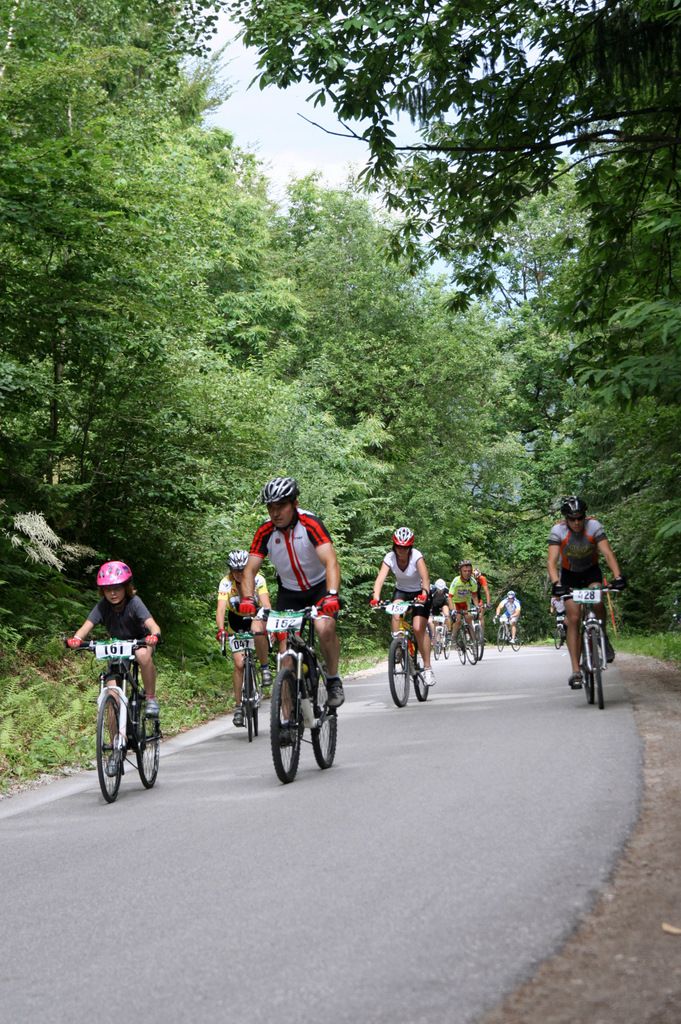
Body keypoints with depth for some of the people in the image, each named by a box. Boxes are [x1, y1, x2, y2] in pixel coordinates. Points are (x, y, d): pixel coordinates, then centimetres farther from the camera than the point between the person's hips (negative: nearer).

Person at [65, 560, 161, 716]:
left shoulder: (134, 602, -27)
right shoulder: (103, 605, -20)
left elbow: (151, 624, -40)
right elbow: (87, 625, -30)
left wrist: (154, 635, -63)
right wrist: (76, 638, -52)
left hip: (140, 641, -3)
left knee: (143, 655, -38)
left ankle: (151, 698, -22)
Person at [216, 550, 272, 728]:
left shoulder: (257, 579, -24)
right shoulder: (226, 583, -23)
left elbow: (266, 604, -35)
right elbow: (221, 608, -34)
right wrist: (220, 629, -51)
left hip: (255, 616, -1)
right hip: (236, 621, 1)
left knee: (257, 629, -38)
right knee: (239, 663, -9)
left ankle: (265, 668, -19)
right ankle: (238, 707, 2)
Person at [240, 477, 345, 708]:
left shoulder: (310, 524, -25)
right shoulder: (265, 531, -15)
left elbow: (331, 561, -36)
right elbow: (250, 569, -16)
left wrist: (332, 595, -50)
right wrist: (248, 598, -35)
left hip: (319, 586, -3)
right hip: (288, 591, 4)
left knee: (325, 628, -28)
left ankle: (333, 680, -6)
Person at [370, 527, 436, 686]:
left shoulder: (416, 556, -26)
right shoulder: (390, 558, -20)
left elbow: (425, 577, -39)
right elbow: (380, 578, -32)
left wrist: (424, 593, -58)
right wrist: (375, 597, -50)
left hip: (419, 593, -3)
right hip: (401, 591, 3)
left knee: (419, 629, -16)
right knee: (395, 613, -31)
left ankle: (427, 668, -7)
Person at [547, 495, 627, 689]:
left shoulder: (594, 526, -25)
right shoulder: (557, 530, -26)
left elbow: (608, 553, -32)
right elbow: (552, 561, -32)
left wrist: (617, 577, -47)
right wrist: (556, 584, -49)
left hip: (591, 570, 0)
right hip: (569, 573, 0)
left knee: (597, 602, -29)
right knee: (573, 619, -11)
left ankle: (602, 636, 2)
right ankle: (576, 671, -11)